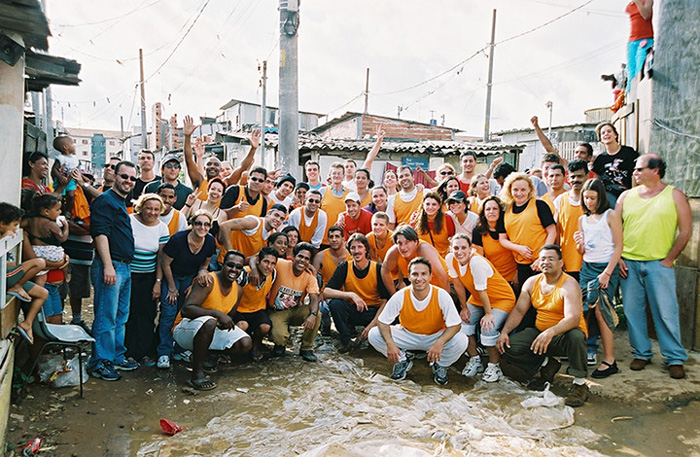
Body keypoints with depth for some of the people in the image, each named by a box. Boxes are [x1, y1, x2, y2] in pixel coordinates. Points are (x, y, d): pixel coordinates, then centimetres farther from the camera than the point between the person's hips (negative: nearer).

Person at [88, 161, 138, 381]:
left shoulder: (123, 204, 20)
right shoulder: (105, 200, -8)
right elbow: (100, 234, -17)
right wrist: (108, 266, -24)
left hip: (125, 267, 10)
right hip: (111, 266, -10)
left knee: (121, 317, 15)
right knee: (106, 317, -3)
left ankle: (117, 357, 26)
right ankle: (100, 362, 6)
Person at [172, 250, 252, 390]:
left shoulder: (238, 290, 2)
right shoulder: (208, 280, -21)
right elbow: (186, 309, -30)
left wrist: (226, 322, -10)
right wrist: (217, 313, -37)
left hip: (211, 329, 7)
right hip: (184, 329, -7)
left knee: (246, 344, -12)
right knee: (209, 322, -40)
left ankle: (203, 353, 9)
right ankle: (197, 373, -25)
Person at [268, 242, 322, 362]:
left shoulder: (310, 277, -7)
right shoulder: (281, 265, -15)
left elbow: (314, 298, -18)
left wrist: (313, 314, -38)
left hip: (295, 311, 3)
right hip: (277, 312, -3)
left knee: (315, 314, -26)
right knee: (279, 336, -30)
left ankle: (307, 348, -2)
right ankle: (280, 343, 12)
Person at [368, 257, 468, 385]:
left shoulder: (442, 295, -22)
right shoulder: (400, 297, -20)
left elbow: (455, 324, -21)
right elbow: (382, 321, -13)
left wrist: (440, 343, -39)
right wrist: (390, 343, -31)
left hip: (435, 336, -1)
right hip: (407, 336, 1)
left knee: (461, 341, -30)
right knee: (373, 334, -21)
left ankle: (440, 365, 3)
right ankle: (402, 362, 6)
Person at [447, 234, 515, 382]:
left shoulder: (476, 262, -33)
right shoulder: (450, 259, -15)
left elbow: (481, 290, -26)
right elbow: (458, 285, -3)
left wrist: (488, 314, -16)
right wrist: (464, 308, 2)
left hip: (502, 298, -7)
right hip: (477, 299, 7)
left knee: (488, 329, -22)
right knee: (463, 323, -6)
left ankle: (494, 366, 0)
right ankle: (475, 360, 14)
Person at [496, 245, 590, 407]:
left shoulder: (569, 284, -16)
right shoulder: (532, 282, 3)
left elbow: (573, 318, -30)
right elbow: (518, 311, 5)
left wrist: (550, 333, -46)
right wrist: (505, 331, -11)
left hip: (563, 335, -5)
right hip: (539, 332, 5)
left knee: (575, 336, -40)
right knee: (507, 346, -14)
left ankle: (580, 384, -16)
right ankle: (546, 364, 10)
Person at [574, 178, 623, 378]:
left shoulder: (610, 215, -3)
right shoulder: (582, 219, 13)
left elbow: (618, 247, -7)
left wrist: (607, 273, -14)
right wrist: (579, 244, -7)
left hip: (606, 267, -5)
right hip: (586, 268, 5)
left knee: (600, 311, -10)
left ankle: (609, 360, -2)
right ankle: (586, 353, 7)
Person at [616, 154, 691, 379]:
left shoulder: (675, 195, 2)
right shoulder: (627, 196, 9)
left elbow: (685, 231, 0)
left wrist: (669, 259, -6)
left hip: (659, 265, -3)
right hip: (629, 263, 3)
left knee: (666, 313, 0)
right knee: (632, 311, 7)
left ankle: (675, 358, 14)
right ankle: (641, 353, 21)